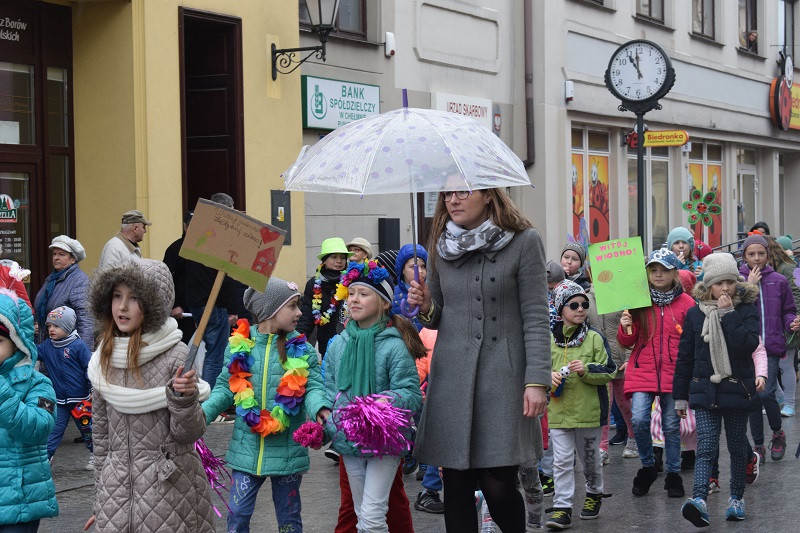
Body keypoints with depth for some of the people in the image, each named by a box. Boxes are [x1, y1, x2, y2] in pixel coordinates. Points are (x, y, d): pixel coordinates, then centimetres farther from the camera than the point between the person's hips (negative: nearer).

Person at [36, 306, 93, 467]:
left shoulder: (78, 346, -13)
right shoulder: (47, 346, 3)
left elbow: (90, 368, -12)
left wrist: (94, 390, -13)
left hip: (80, 399, -4)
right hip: (59, 400, 4)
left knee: (86, 428, 11)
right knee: (53, 429, -1)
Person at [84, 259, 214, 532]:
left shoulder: (176, 355, -11)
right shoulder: (102, 360, 3)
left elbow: (189, 433, -8)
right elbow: (101, 434, 12)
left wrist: (184, 398, -27)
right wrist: (101, 501, 14)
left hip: (170, 489, -4)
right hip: (116, 489, 4)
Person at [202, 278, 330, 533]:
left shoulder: (301, 349, -3)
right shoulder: (239, 345, -3)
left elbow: (313, 387, -8)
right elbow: (226, 387, 1)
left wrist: (320, 409, -31)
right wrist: (204, 411, -17)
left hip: (287, 448, 0)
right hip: (247, 447, 0)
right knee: (238, 512, 5)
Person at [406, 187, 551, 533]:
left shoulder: (523, 242, -2)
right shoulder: (442, 246, 11)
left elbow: (536, 316, -4)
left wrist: (537, 380, -11)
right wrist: (425, 308, -3)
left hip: (503, 376, -4)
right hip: (452, 376, 4)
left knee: (498, 485, -6)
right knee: (456, 485, 2)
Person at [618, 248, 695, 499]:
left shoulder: (686, 303, 1)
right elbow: (627, 342, 9)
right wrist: (626, 328, -13)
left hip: (673, 373, -1)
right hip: (642, 372, 1)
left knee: (671, 425, 6)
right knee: (638, 419, -14)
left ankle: (673, 474, 21)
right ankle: (648, 466, 9)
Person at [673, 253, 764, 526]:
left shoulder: (747, 310, -1)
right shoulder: (695, 314, 3)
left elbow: (748, 344, -19)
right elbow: (684, 357, 8)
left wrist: (728, 314, -18)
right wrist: (680, 396, 8)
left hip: (738, 390, 0)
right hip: (705, 391, 0)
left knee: (737, 447, 12)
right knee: (706, 447, -12)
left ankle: (737, 498, 28)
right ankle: (699, 499, -25)